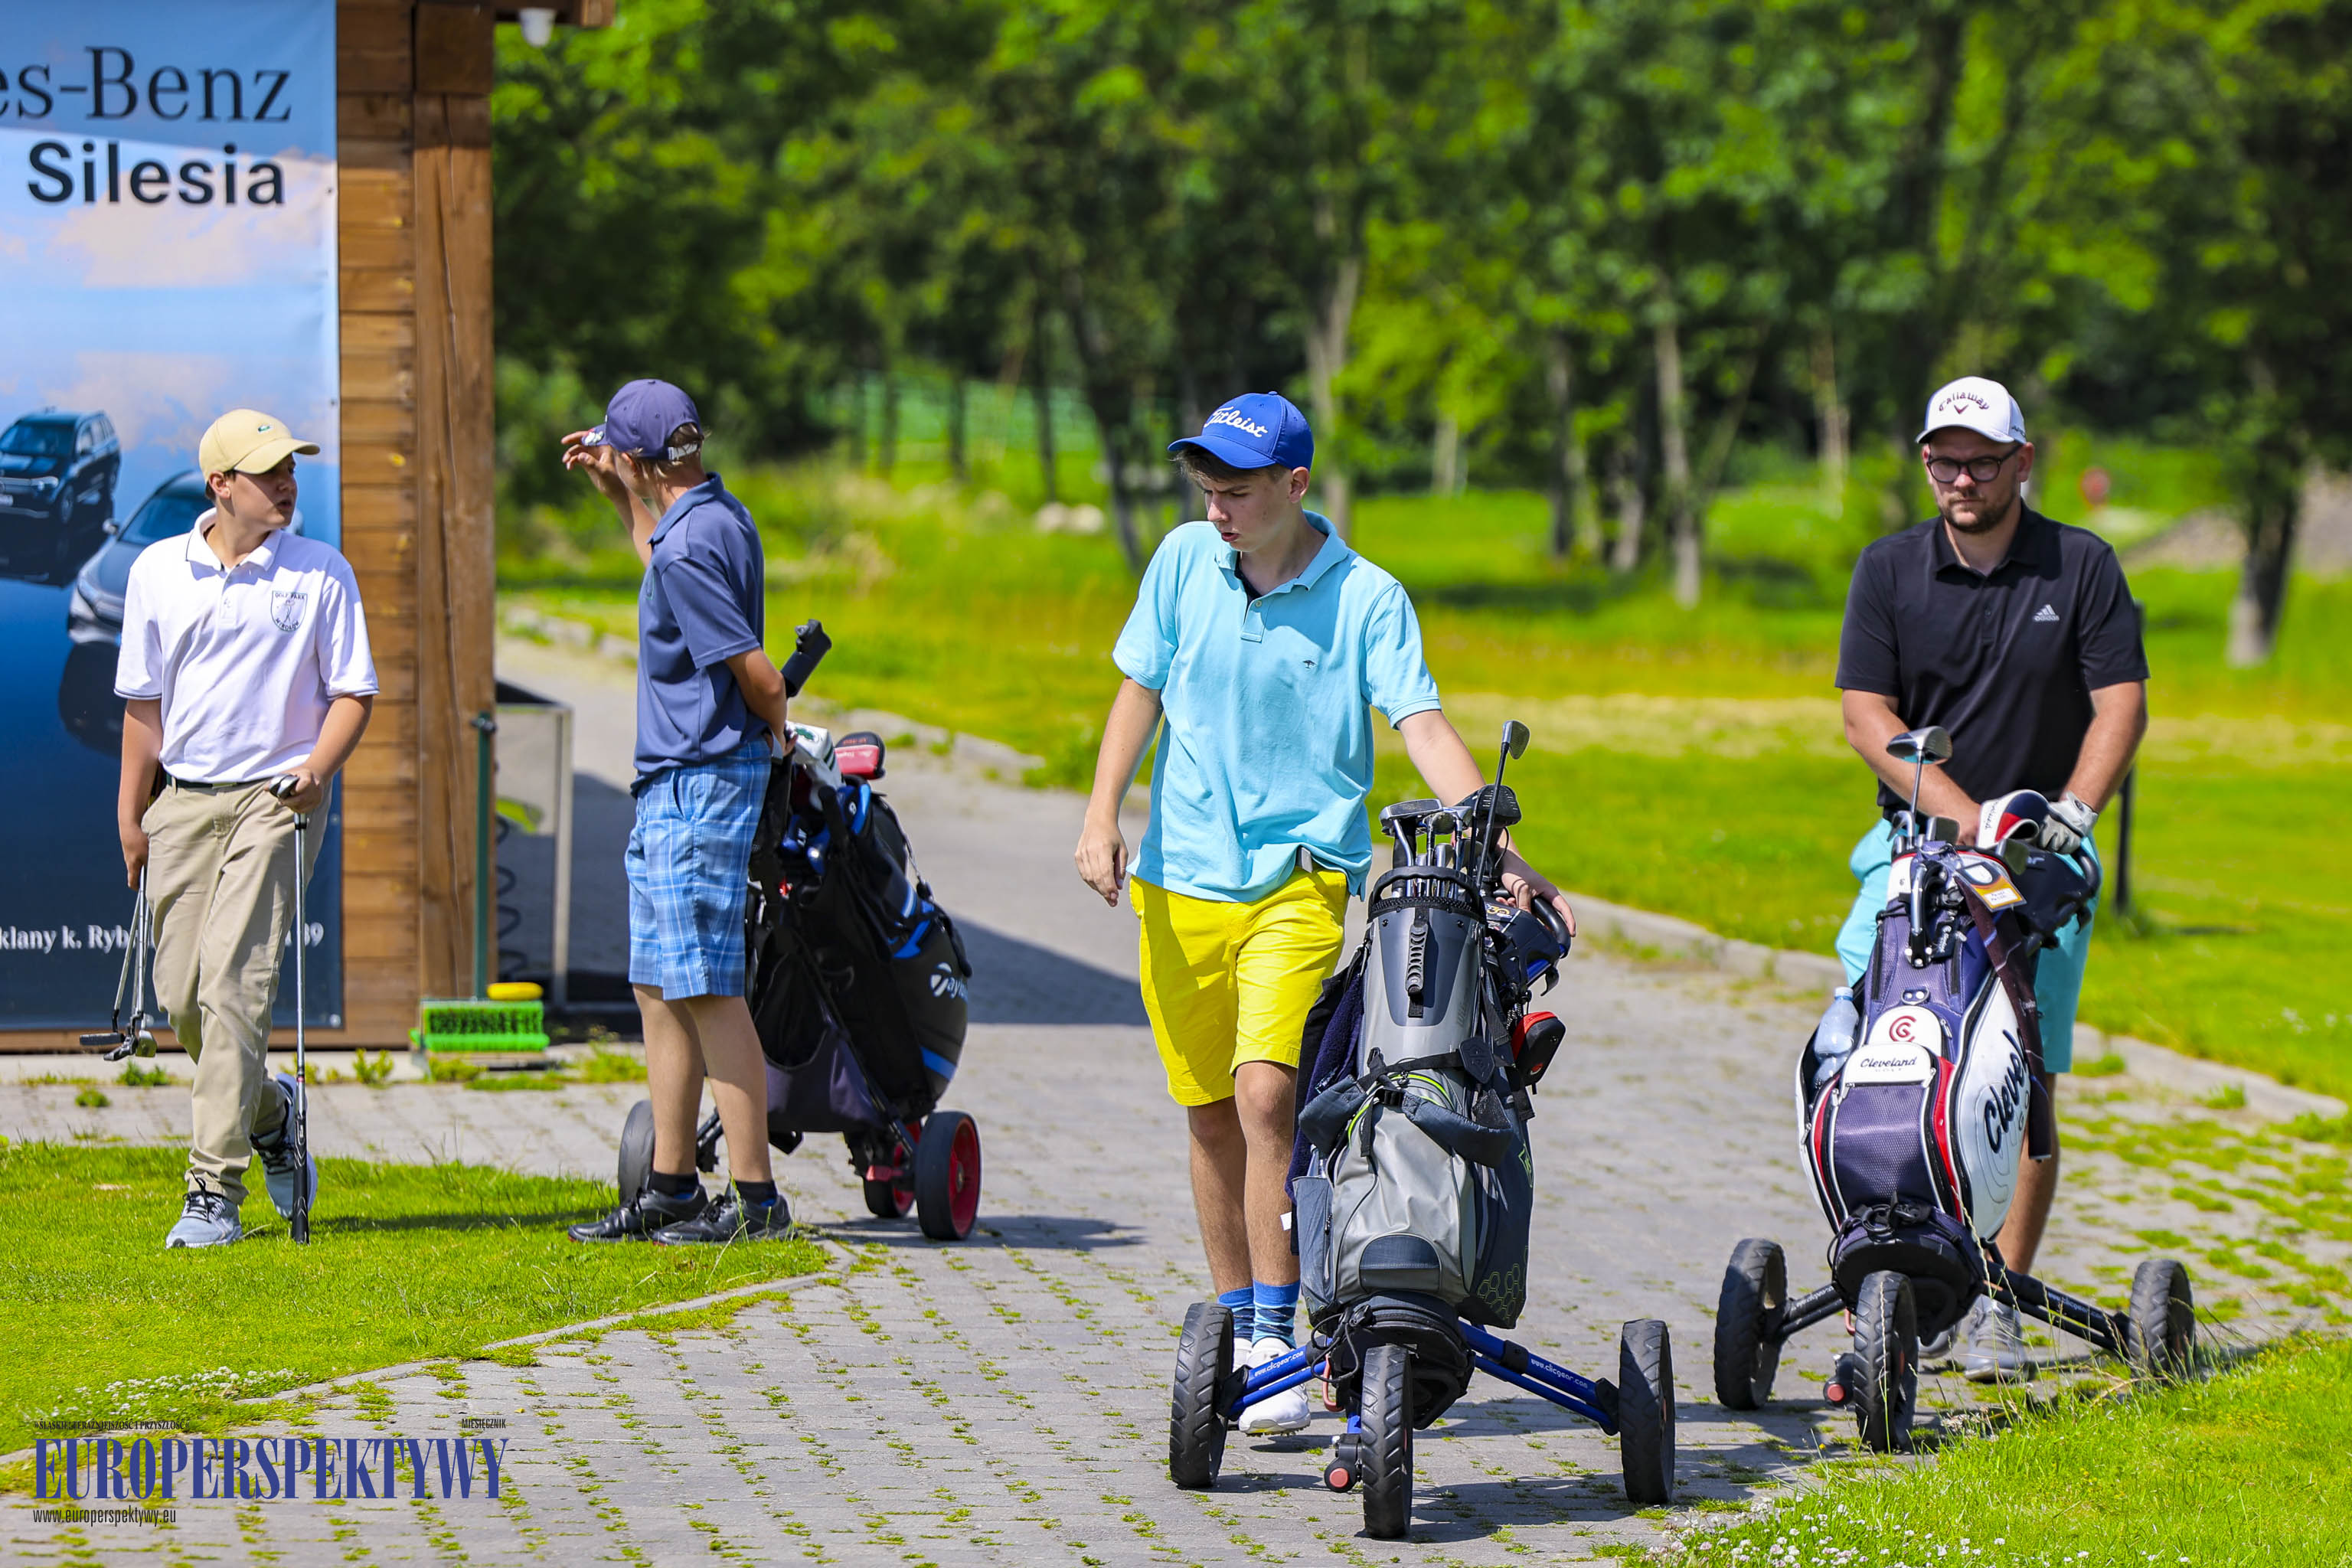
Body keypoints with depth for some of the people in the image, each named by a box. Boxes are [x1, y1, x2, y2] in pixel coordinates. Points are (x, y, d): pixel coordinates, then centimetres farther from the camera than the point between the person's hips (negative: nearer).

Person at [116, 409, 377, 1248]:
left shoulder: (322, 572, 1)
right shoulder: (158, 572, 7)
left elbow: (352, 692, 2)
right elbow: (144, 700, 13)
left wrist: (318, 768, -15)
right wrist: (130, 812, 10)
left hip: (275, 800, -3)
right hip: (183, 800, 3)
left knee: (233, 985, -14)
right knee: (181, 993, 2)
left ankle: (216, 1192, -14)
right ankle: (267, 1110, 32)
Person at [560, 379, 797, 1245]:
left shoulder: (690, 547, -21)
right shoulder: (722, 517, 10)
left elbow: (761, 678, -20)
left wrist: (772, 745, -1)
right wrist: (619, 498, 32)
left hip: (700, 784, -10)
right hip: (669, 789, 10)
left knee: (708, 994, -8)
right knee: (658, 992, 14)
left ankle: (755, 1197, -7)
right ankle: (670, 1190, 19)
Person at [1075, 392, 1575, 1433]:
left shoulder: (1366, 597, -7)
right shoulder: (1185, 563, 3)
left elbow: (1423, 727, -14)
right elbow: (1140, 693, 12)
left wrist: (1499, 849, -26)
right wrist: (1103, 815, -1)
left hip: (1298, 877, -4)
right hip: (1180, 877, 4)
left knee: (1266, 1093, -20)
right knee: (1208, 1110, 9)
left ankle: (1275, 1346, -16)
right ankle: (1236, 1329, 23)